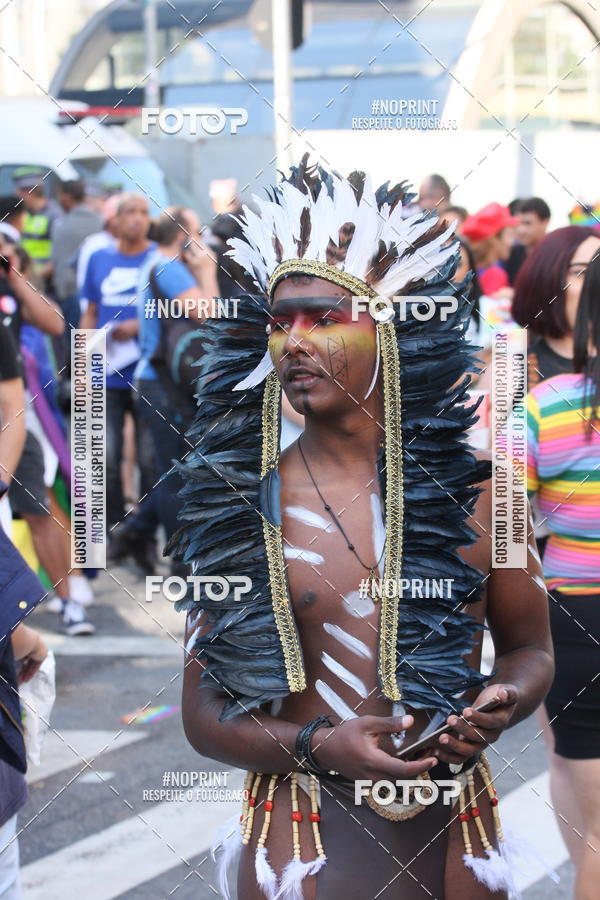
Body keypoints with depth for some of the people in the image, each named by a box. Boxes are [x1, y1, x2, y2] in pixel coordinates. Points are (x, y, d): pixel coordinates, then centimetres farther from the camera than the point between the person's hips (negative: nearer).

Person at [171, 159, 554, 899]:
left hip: (449, 837, 2)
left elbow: (530, 646, 11)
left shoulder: (474, 485, -2)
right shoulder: (242, 504, -5)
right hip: (303, 835, -2)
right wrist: (318, 747, -19)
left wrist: (502, 704, -12)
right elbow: (204, 712, -2)